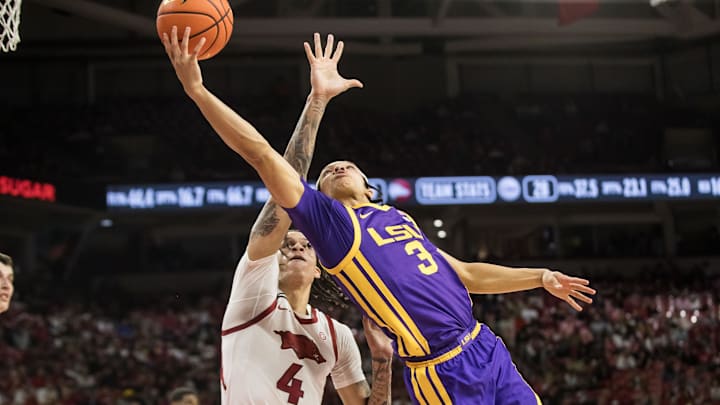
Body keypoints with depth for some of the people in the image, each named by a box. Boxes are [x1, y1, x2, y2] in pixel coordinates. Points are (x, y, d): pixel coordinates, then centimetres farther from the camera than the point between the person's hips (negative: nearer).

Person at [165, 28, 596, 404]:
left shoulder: (400, 218, 21)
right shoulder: (326, 218, 1)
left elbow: (466, 275, 28)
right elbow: (261, 154, -6)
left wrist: (541, 277, 24)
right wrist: (197, 90, -11)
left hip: (487, 348, 7)